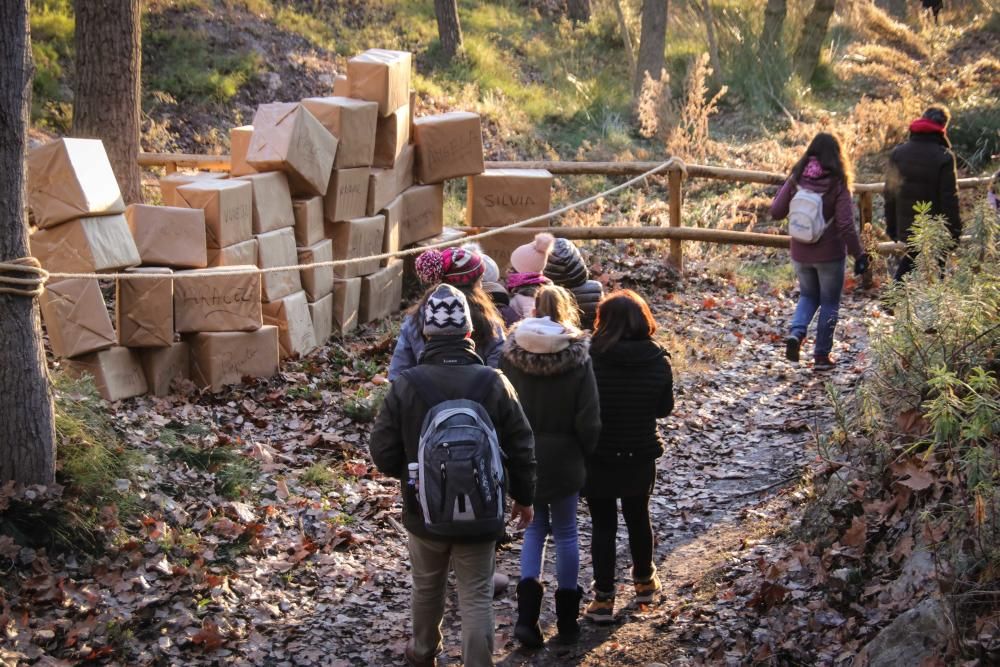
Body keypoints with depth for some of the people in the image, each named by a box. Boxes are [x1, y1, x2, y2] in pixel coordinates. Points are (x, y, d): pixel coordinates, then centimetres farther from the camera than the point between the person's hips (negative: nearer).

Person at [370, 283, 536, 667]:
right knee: (476, 599, 7)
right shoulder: (493, 383, -12)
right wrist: (524, 497, 10)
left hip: (425, 511, 1)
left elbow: (383, 454, -10)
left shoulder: (406, 385, -14)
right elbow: (522, 449, -5)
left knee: (427, 588, 22)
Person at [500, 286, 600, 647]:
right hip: (564, 459, -2)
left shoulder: (511, 353, -8)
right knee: (566, 533, 12)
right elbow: (588, 420, -12)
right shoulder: (577, 356, -13)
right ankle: (567, 619, 19)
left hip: (523, 457, 2)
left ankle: (527, 613, 1)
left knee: (534, 528, 16)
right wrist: (585, 451, 6)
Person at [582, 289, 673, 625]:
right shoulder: (658, 361, -11)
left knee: (603, 525, 8)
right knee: (638, 517, 23)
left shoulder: (591, 359, -20)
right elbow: (664, 408, 1)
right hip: (641, 456, 3)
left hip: (597, 458, -3)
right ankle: (644, 581, 40)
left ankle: (604, 598, 10)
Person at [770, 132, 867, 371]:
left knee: (808, 296, 23)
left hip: (800, 253, 3)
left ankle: (796, 333, -3)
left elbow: (776, 212, -2)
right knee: (829, 304, 13)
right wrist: (858, 254, -9)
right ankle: (821, 356, 15)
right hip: (830, 254, -3)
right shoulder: (837, 183, -14)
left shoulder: (797, 179, -6)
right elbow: (846, 225, -16)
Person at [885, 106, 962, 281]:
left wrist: (891, 227, 13)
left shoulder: (898, 153, 0)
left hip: (906, 228, 5)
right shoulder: (944, 157, -15)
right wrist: (954, 231, -6)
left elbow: (890, 194, 5)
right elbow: (950, 198, -14)